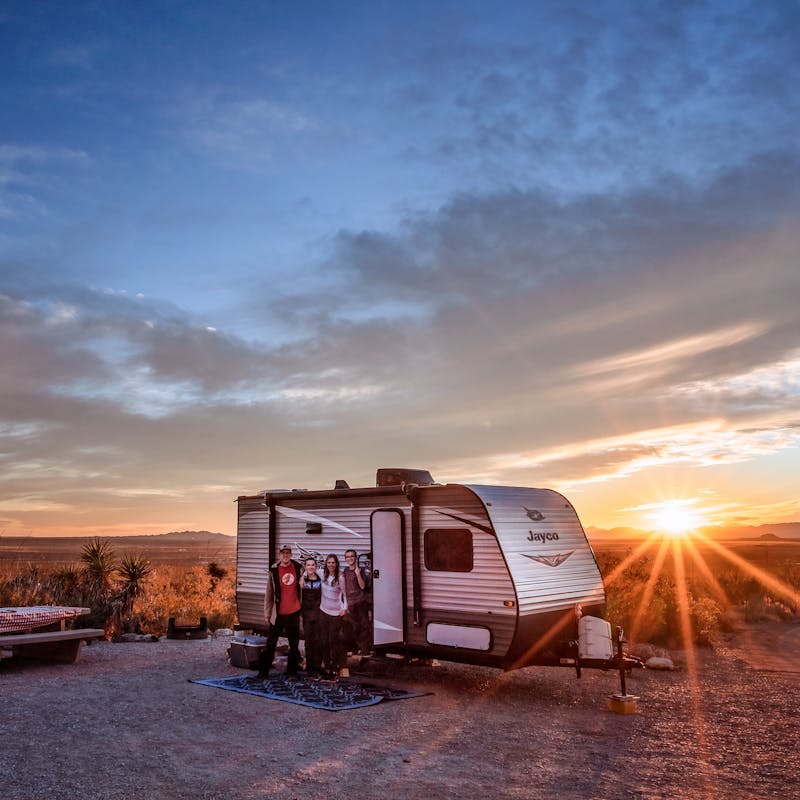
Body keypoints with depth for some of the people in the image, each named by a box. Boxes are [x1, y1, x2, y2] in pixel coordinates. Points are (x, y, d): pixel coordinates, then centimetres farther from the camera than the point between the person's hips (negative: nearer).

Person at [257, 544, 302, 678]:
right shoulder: (274, 571, -5)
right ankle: (264, 670, 10)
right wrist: (267, 611, -1)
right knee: (271, 643, 2)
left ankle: (292, 670, 22)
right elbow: (269, 592, -1)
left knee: (294, 643, 10)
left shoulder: (298, 568, 0)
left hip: (294, 611, 2)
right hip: (278, 612, -2)